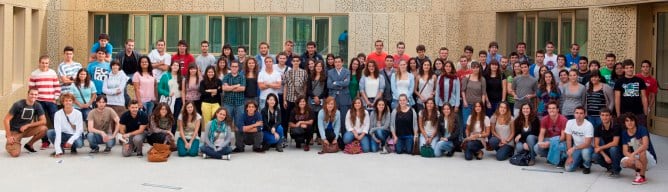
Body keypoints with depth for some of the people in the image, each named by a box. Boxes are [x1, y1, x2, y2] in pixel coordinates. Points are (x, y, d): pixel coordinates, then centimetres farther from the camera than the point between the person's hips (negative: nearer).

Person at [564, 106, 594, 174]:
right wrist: (570, 156, -8)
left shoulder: (588, 125, -23)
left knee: (585, 152, -40)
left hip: (587, 147, -3)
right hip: (575, 148, 3)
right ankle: (580, 162, 19)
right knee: (568, 168, -15)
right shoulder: (570, 123, -10)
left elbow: (587, 144, -28)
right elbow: (568, 140, -5)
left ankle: (587, 166, -5)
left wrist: (573, 148, -40)